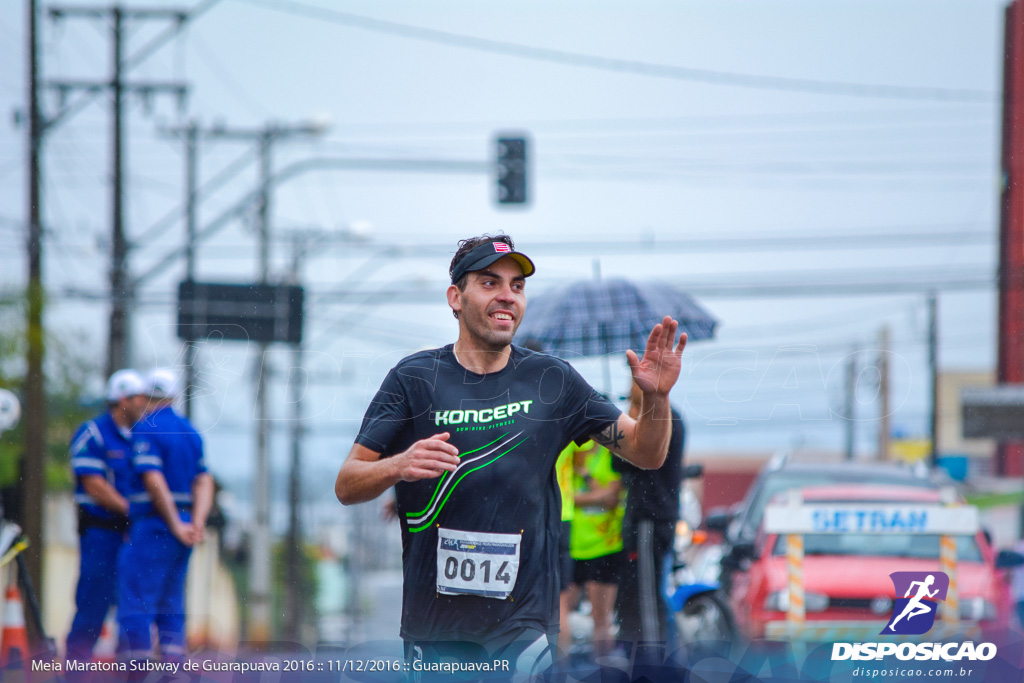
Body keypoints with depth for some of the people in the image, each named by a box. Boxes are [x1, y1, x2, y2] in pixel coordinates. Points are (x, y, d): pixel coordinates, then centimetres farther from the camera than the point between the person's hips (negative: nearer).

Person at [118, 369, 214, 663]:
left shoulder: (146, 429, -10)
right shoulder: (189, 431, 14)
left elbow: (154, 480, -18)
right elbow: (204, 481, 6)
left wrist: (176, 526, -16)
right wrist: (197, 523, -5)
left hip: (153, 526, -7)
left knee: (136, 603, -5)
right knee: (170, 603, 12)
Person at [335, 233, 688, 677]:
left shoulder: (552, 381, 4)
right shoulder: (414, 378, -1)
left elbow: (646, 453, 8)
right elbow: (346, 486, -3)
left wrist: (656, 396, -12)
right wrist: (398, 466, -24)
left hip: (523, 620, 0)